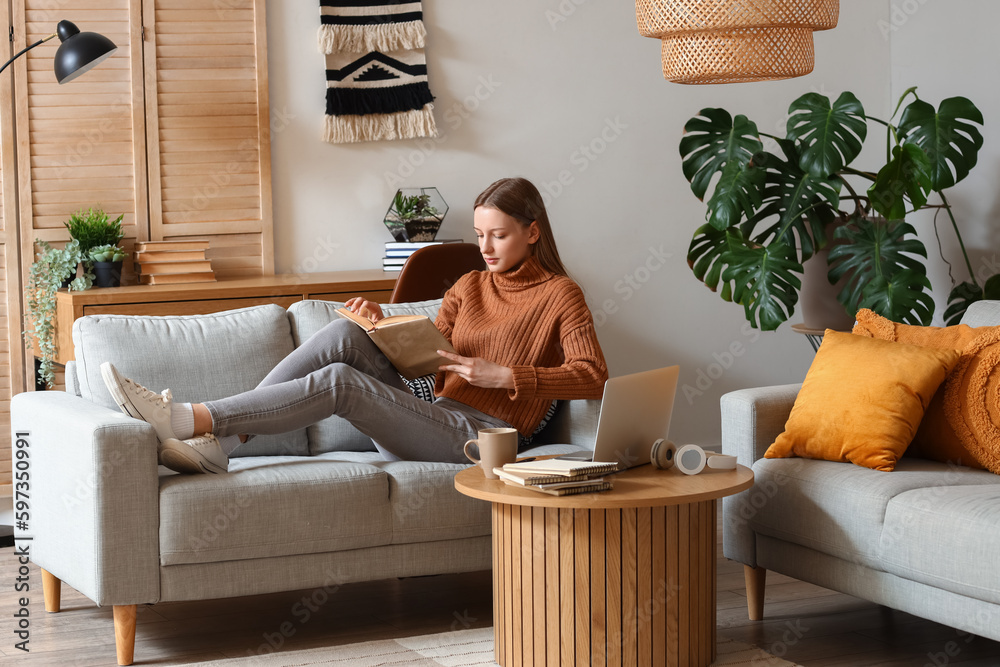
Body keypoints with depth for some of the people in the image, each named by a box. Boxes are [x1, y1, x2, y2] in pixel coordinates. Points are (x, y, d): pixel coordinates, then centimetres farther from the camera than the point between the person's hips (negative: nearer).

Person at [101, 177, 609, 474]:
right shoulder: (469, 287, 23)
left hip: (479, 439, -6)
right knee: (346, 334, -19)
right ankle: (217, 444, -28)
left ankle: (185, 420, -35)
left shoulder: (559, 295, 3)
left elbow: (593, 377, -9)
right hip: (435, 417, 6)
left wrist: (504, 374, -16)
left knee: (340, 381, -27)